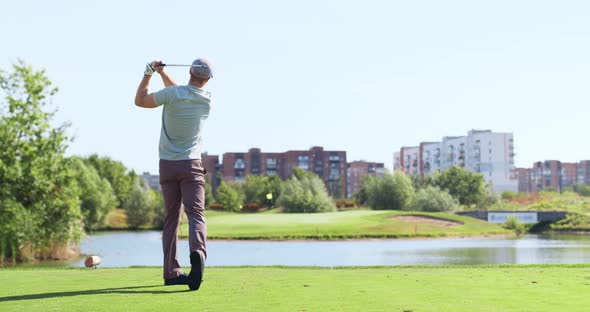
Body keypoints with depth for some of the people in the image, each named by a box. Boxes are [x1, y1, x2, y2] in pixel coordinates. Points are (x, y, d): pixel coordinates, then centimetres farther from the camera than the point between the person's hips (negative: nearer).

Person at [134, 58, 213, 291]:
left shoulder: (172, 94, -9)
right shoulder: (207, 100, 1)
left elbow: (139, 101, 7)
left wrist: (149, 74, 15)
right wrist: (162, 73, 23)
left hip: (167, 165, 1)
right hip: (191, 165, -1)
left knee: (171, 218, 9)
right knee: (195, 213, -8)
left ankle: (171, 272, 10)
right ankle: (197, 253, -36)